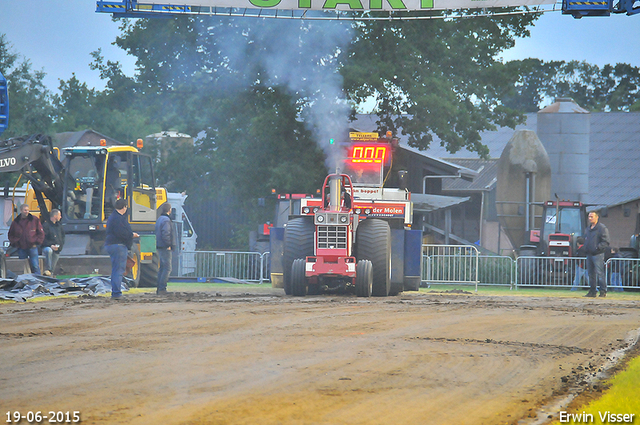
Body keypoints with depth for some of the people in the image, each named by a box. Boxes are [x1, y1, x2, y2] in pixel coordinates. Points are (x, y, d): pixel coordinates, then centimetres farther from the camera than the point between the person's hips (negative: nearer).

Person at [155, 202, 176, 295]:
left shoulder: (159, 219, 15)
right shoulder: (166, 220, -16)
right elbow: (165, 234, -25)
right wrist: (169, 245, -15)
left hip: (159, 247, 10)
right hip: (165, 248, -10)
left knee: (162, 267, 14)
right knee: (167, 268, -8)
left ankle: (159, 289, 15)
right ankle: (162, 289, -13)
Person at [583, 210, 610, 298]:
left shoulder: (602, 228, -6)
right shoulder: (587, 229, 19)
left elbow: (605, 242, -10)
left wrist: (597, 247, -20)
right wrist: (586, 248, 11)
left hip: (598, 254, -8)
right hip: (589, 254, 8)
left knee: (600, 273, -10)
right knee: (591, 274, 9)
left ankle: (603, 291, -7)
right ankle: (592, 291, 15)